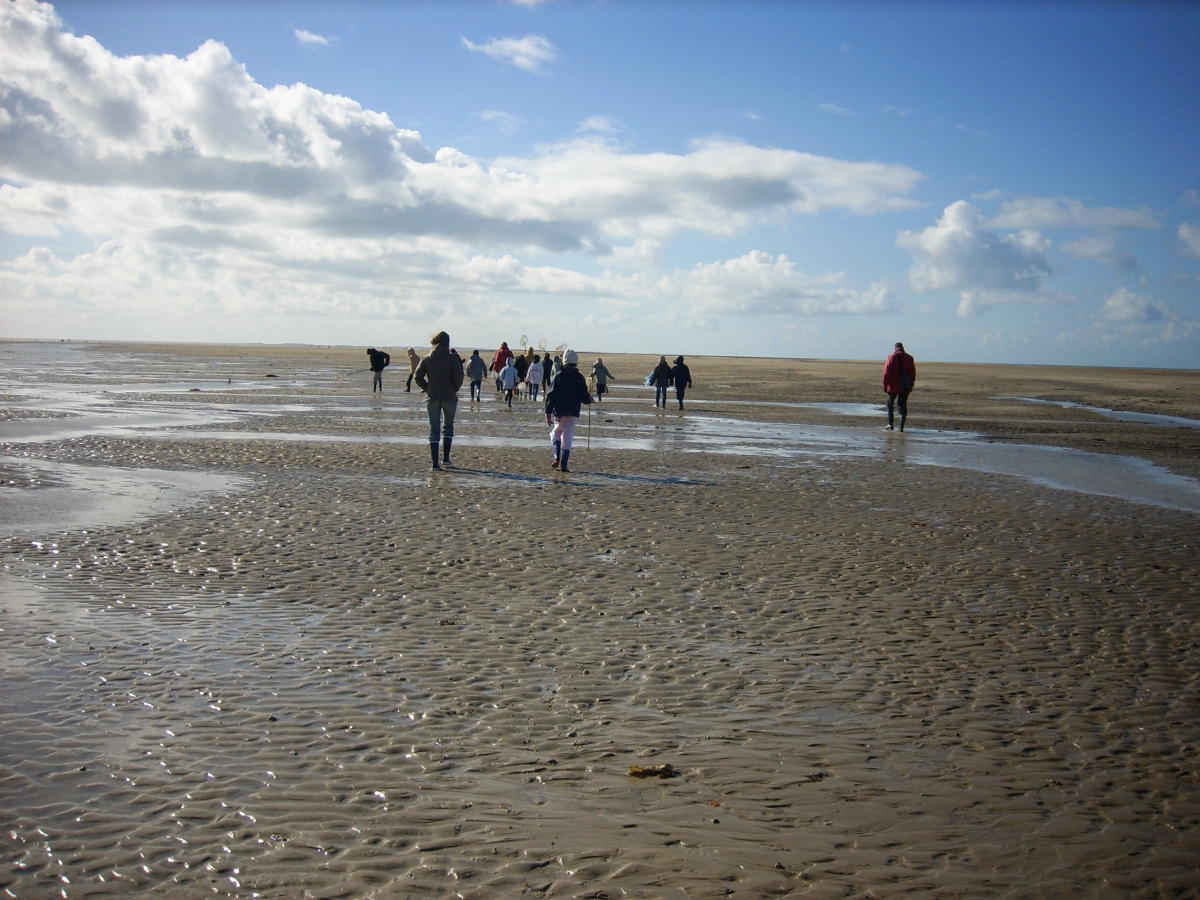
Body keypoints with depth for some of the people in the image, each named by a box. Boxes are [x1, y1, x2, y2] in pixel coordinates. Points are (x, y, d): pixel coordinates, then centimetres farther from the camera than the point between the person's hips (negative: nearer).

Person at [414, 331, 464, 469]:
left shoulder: (427, 359, 4)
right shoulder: (452, 358, -4)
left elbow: (418, 377, -1)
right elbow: (458, 377, -12)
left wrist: (428, 389, 9)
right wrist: (454, 389, 5)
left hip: (432, 398, 2)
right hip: (449, 398, -2)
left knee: (434, 429, 5)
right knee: (448, 427, 16)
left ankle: (435, 462, -1)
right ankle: (446, 457, 8)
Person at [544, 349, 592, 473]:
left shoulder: (559, 376, -2)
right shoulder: (580, 378, -1)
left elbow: (551, 395, -4)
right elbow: (584, 397, -1)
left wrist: (548, 412, -2)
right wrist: (589, 399, 23)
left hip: (559, 412, 0)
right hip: (573, 412, 0)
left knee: (556, 433, 16)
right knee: (567, 437, 4)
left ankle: (557, 458, -6)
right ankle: (564, 465, -1)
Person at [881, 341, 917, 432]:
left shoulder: (892, 357, -6)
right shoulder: (909, 358, 3)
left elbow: (886, 372, -8)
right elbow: (913, 373, 5)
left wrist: (885, 384, -1)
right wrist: (911, 385, 13)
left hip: (893, 387, -2)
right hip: (905, 388, 2)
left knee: (890, 405, 13)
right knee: (903, 407, 6)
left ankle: (890, 424, 5)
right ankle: (901, 427, -1)